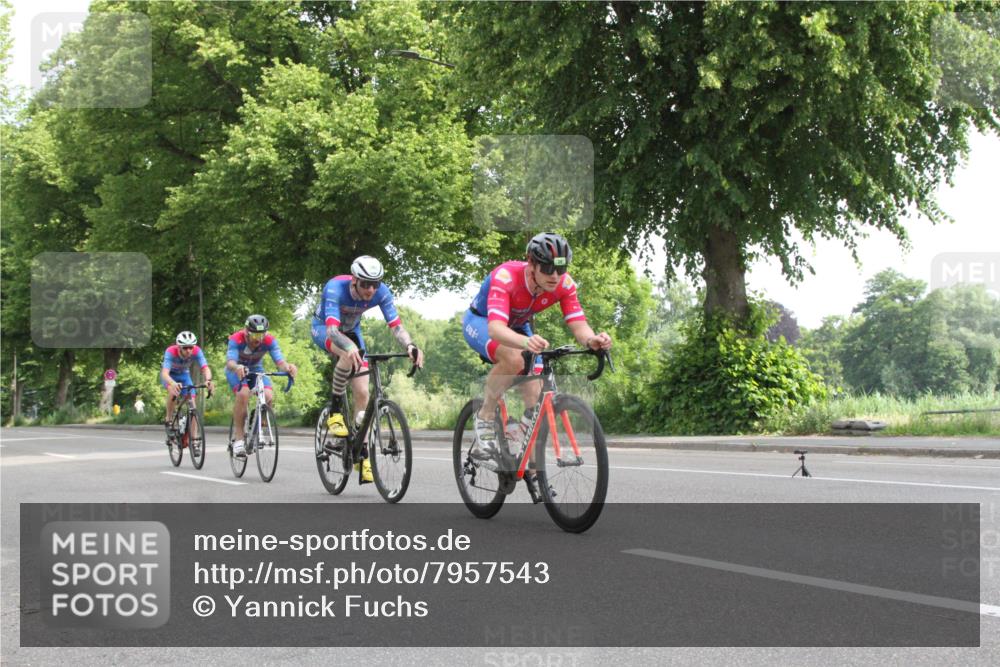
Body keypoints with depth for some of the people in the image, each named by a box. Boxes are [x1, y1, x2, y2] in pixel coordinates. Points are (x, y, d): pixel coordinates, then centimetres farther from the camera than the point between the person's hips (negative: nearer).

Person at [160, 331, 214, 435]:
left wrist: (208, 380, -63)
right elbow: (164, 373, -49)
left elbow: (205, 368, -40)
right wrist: (173, 384, -71)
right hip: (170, 375, -3)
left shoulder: (196, 351, -31)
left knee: (192, 402, -12)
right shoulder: (171, 352, -38)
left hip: (184, 375, 3)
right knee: (174, 392, -34)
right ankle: (169, 420, -11)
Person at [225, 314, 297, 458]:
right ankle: (238, 438, -24)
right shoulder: (236, 340, -31)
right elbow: (230, 362, -43)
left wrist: (287, 367, -58)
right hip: (236, 370, -3)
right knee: (243, 393, -33)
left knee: (269, 396, -25)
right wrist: (237, 368, -67)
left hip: (256, 370, 3)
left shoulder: (270, 341, -25)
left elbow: (280, 361, -34)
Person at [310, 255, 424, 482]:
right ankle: (335, 411, -20)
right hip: (323, 328, -4)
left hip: (351, 330, 4)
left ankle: (361, 453, 2)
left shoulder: (382, 292, -27)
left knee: (362, 392, -8)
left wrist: (410, 346, -53)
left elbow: (396, 326, -32)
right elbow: (332, 330, -48)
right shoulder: (335, 288, -38)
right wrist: (349, 348, -68)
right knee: (350, 354, -38)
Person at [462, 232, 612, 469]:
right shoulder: (506, 277, -41)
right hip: (481, 322, -6)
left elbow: (578, 325, -31)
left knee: (535, 397, -9)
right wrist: (525, 342, -74)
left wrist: (592, 339, -56)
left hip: (517, 327, 6)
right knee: (514, 359, -36)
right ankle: (485, 418, -15)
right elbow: (496, 328, -53)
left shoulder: (564, 284, -26)